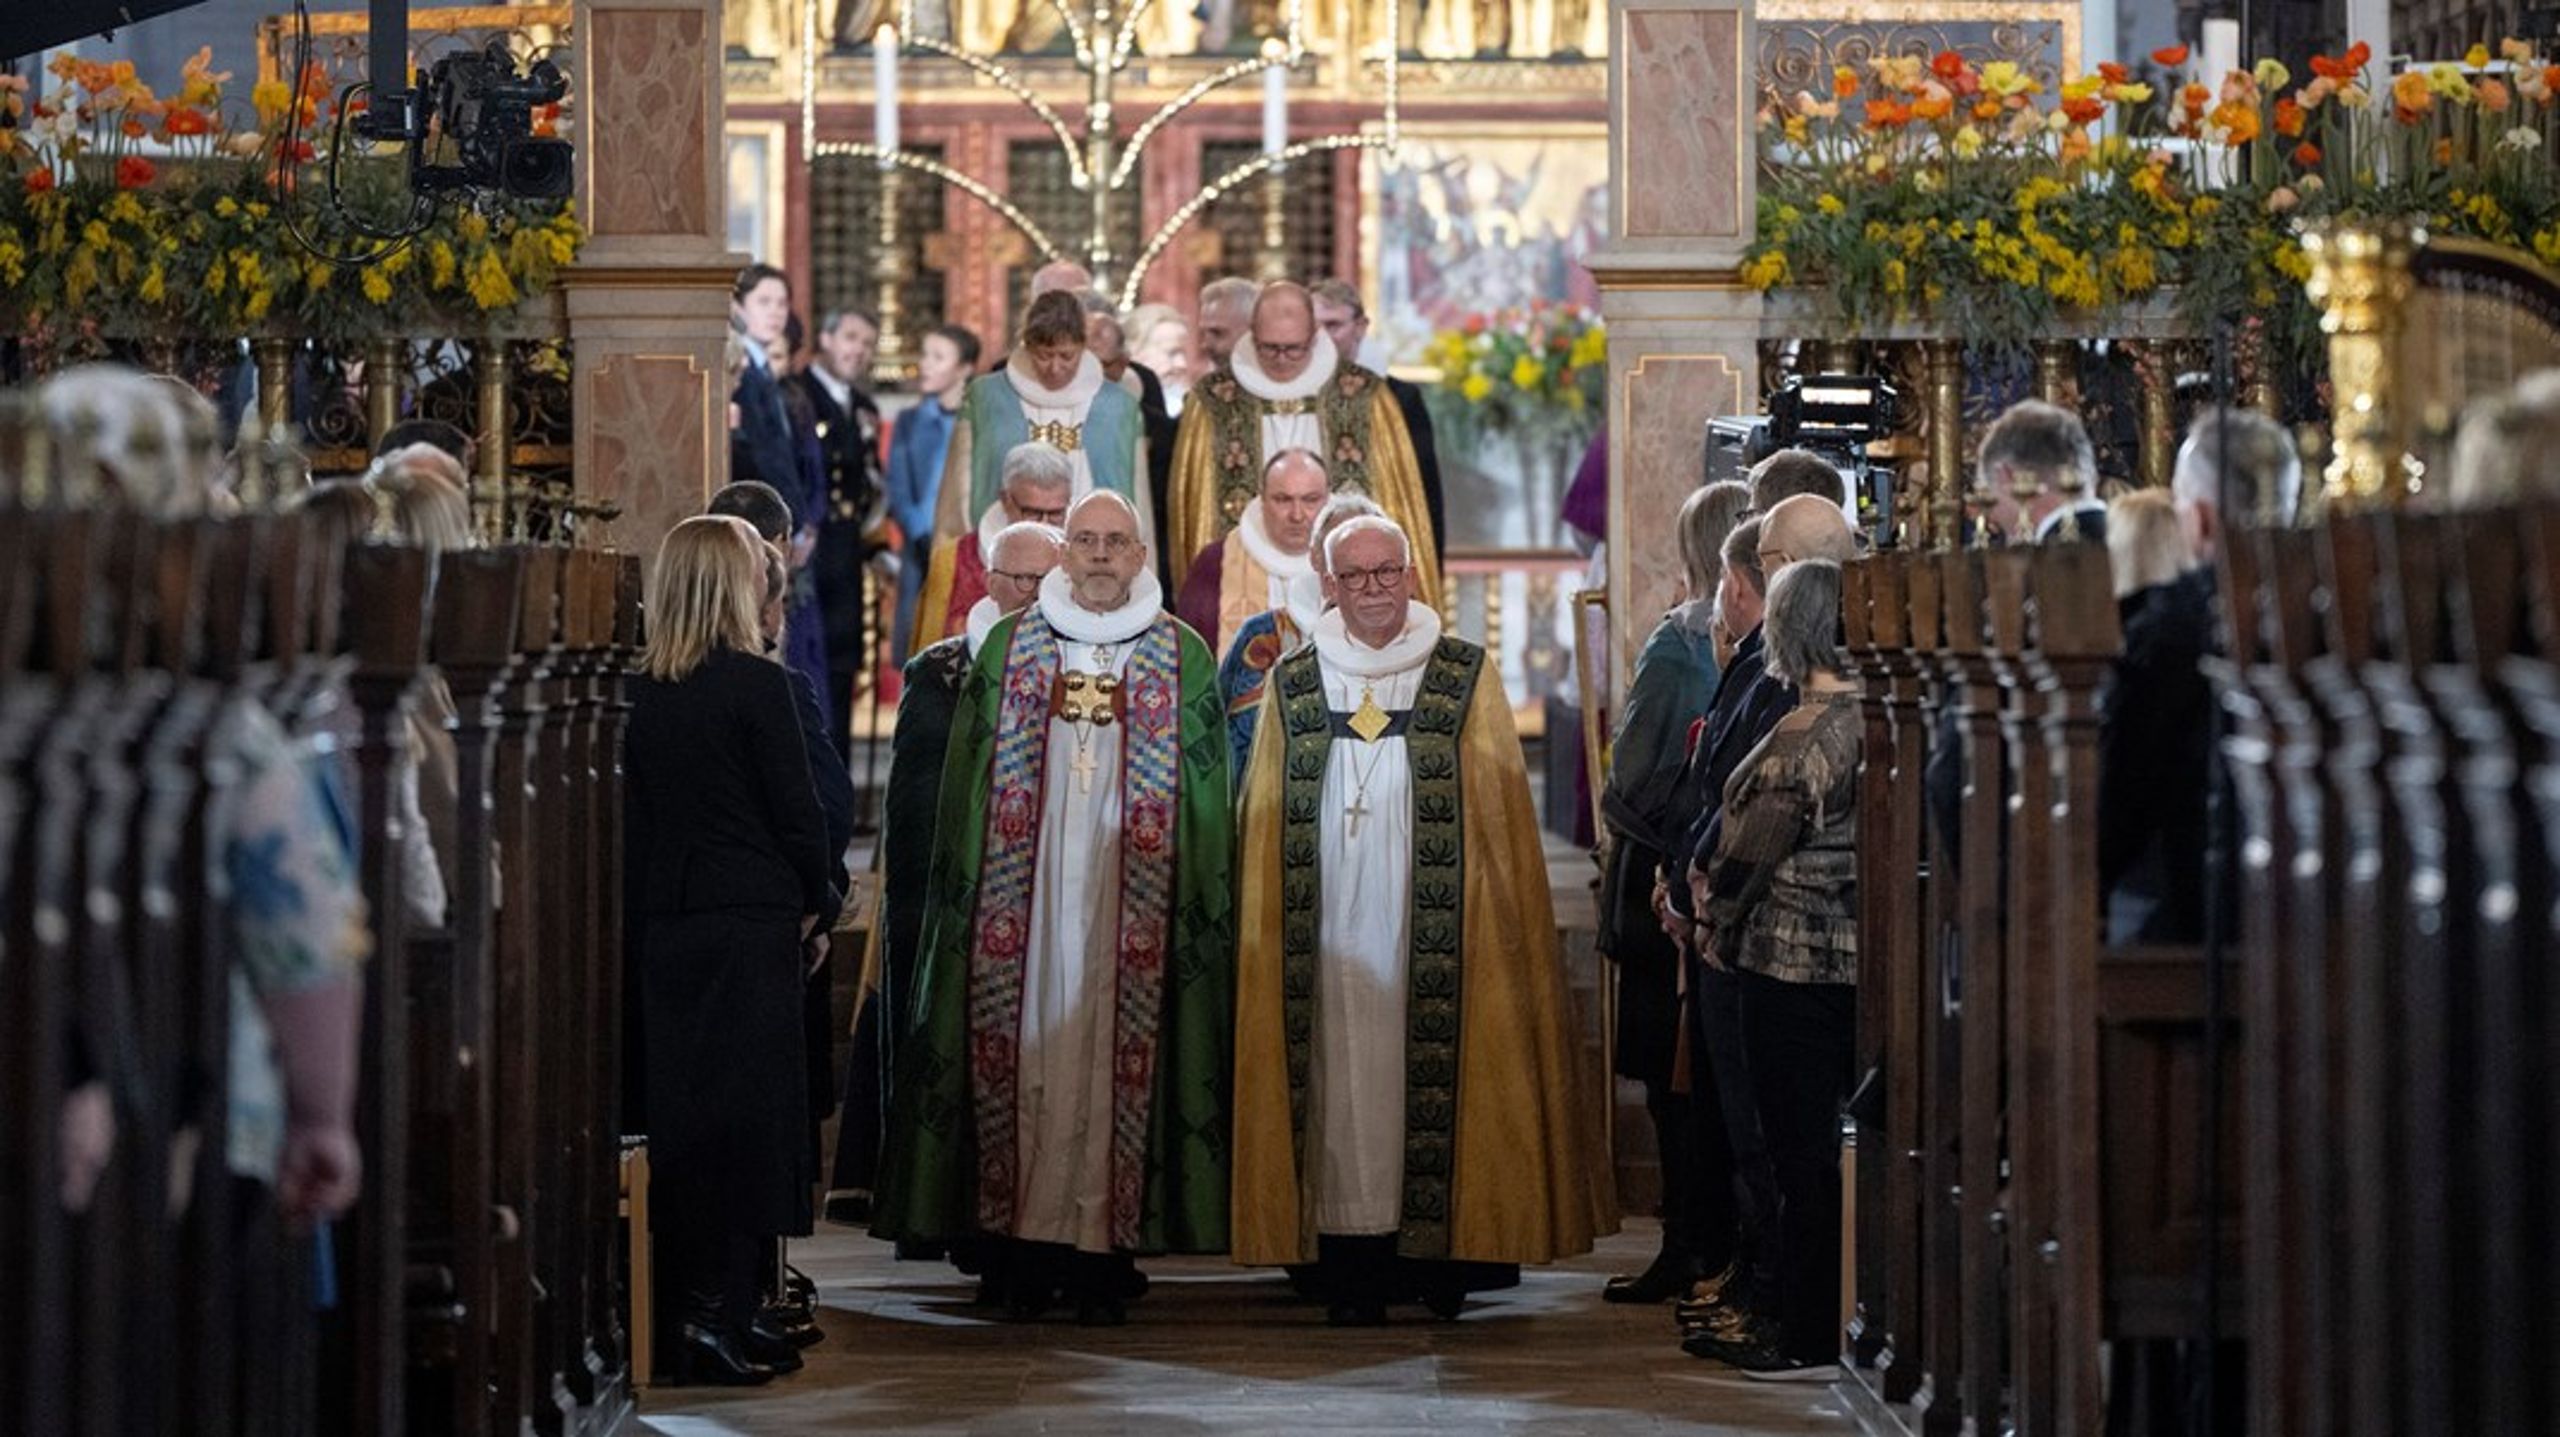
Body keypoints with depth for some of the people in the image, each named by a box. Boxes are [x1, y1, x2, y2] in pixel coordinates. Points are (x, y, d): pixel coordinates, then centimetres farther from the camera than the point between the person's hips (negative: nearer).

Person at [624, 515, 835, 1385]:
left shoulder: (636, 693, 4)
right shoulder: (757, 684, -10)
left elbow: (628, 819, 7)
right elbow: (798, 814, -7)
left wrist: (650, 904, 14)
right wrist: (814, 911, 6)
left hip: (664, 929, 5)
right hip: (752, 923, -5)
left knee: (676, 1115, 10)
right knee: (747, 1113, -2)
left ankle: (680, 1308, 15)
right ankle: (719, 1315, -7)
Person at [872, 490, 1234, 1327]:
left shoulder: (1182, 659, 8)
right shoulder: (1007, 650, 11)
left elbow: (1205, 797, 7)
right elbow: (965, 781, 11)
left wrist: (1205, 912, 1)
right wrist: (961, 898, 4)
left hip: (1131, 909, -1)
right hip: (1025, 904, 1)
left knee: (1116, 1067, -4)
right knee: (1024, 1060, -2)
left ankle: (1105, 1258, 0)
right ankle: (1019, 1257, 2)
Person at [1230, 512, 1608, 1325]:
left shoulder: (1466, 680, 6)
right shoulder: (1294, 685, 11)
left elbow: (1498, 813, 4)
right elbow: (1266, 825, 12)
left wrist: (1498, 919, -4)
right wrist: (1260, 932, 5)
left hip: (1433, 932, -1)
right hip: (1332, 931, 1)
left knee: (1435, 1080, -3)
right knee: (1343, 1082, -2)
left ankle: (1440, 1257, 5)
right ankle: (1352, 1276, 0)